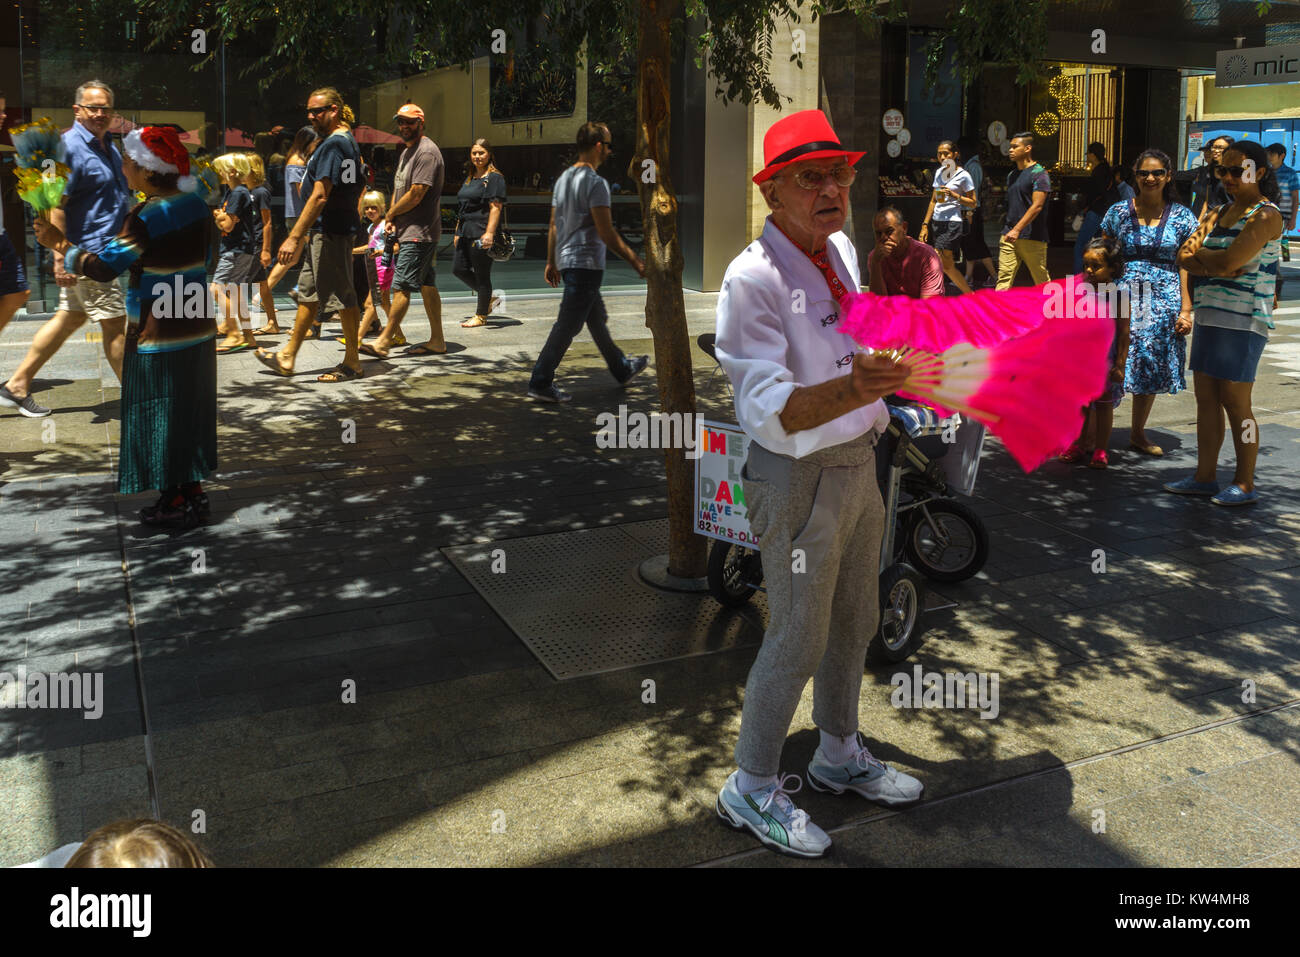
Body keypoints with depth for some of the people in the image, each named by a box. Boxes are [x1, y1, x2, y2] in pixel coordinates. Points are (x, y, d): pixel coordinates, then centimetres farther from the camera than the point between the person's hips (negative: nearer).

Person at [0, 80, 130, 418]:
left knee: (69, 319, 15)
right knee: (115, 323, -4)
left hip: (104, 248, 10)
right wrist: (61, 257, -24)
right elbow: (55, 206, -19)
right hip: (87, 252, -10)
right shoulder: (69, 147, -14)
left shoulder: (107, 145, 15)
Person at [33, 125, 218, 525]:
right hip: (198, 329, 7)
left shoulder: (146, 218, -18)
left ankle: (175, 502, 11)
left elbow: (104, 267, -18)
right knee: (191, 411, 15)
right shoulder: (195, 204, 2)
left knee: (159, 416, 4)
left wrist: (60, 244, -7)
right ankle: (193, 489, 23)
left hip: (158, 337, -7)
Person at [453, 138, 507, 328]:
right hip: (466, 232, 9)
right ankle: (488, 299, 24)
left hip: (481, 233, -9)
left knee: (482, 274, -2)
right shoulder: (470, 178, 19)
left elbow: (496, 207, -15)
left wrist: (489, 233, -24)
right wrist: (458, 232, 20)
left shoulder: (495, 178, -7)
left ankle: (481, 315, 10)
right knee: (458, 269, 7)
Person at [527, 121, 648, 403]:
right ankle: (540, 383, -4)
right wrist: (634, 260, -12)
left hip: (566, 261, 10)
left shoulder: (563, 178, 11)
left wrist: (551, 262, 21)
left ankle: (621, 369, 35)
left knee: (597, 318, 21)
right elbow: (606, 232, -19)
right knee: (567, 325, -6)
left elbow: (553, 226, 15)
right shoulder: (595, 183, -16)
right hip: (586, 263, -10)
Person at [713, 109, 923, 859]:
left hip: (859, 462, 8)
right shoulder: (752, 279, -23)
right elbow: (768, 411, -32)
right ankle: (752, 789, 22)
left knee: (854, 624, 20)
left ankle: (840, 756, 42)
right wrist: (851, 390, -46)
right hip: (799, 479, -8)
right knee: (798, 641, 2)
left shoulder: (842, 249, 5)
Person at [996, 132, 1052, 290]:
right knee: (1004, 278, -4)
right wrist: (1007, 229, 16)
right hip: (1009, 236, 7)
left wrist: (1017, 229, -23)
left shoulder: (1039, 174, -7)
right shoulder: (1012, 175, 18)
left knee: (1041, 280, 3)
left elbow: (1037, 206, -16)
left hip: (1032, 238, -7)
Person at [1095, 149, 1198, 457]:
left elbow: (1186, 266, 3)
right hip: (1122, 296, -1)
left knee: (1151, 370, 8)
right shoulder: (1118, 212, 4)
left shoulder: (1182, 217, 5)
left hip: (1163, 301, 1)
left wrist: (1186, 309, -3)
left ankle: (1138, 433, 23)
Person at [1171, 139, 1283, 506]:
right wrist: (1213, 265, -11)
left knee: (1235, 402, -4)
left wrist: (1200, 254, -2)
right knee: (1206, 398, 8)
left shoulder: (1266, 215, -9)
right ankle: (1205, 476, 15)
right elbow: (1184, 257, 8)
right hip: (1209, 315, 8)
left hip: (1243, 320, -8)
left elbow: (1229, 260, -19)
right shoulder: (1218, 213, 16)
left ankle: (1245, 484, 5)